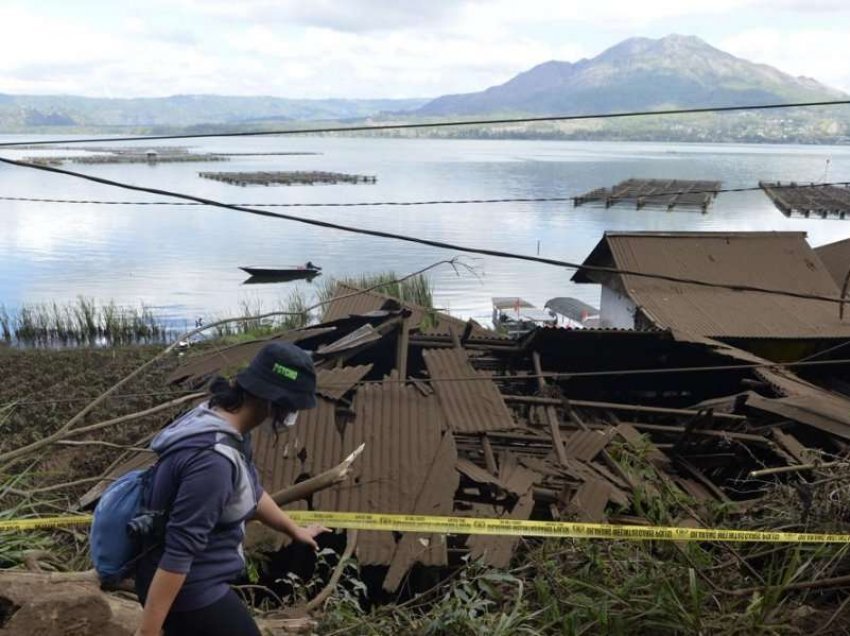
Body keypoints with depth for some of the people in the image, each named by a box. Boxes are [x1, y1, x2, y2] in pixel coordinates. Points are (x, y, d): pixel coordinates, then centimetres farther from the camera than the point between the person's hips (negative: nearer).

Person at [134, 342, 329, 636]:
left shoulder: (220, 421, -2)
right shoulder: (213, 459, -33)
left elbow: (251, 491, 16)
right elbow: (179, 551, -30)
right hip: (187, 588, -9)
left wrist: (294, 529, 29)